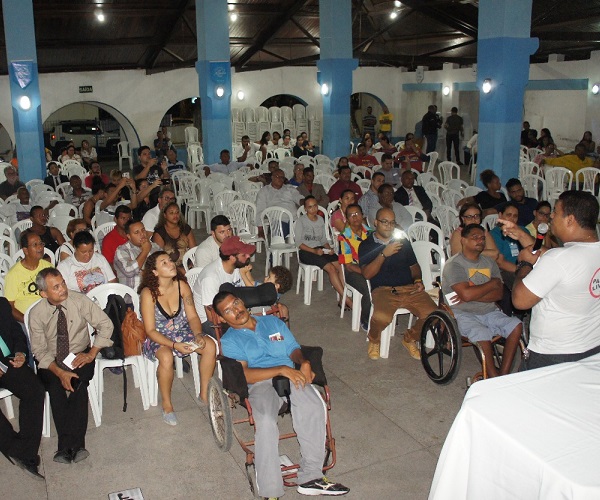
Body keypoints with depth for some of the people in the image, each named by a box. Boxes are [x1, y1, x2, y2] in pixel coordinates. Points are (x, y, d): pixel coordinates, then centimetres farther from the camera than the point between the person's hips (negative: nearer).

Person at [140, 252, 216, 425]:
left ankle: (204, 393, -1)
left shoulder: (182, 285, -8)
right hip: (157, 338, -4)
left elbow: (193, 317, -2)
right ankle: (167, 405, -13)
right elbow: (150, 330, -18)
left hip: (182, 332, 4)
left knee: (210, 345, -20)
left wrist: (198, 335, -21)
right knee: (166, 357, -36)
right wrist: (174, 345, -30)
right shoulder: (148, 294, -20)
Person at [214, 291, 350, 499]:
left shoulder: (273, 322, 26)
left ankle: (310, 477, -22)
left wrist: (304, 362, -2)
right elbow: (244, 375, -4)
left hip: (291, 377, 3)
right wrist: (281, 369, -14)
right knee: (266, 423, -35)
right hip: (260, 384, -3)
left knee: (314, 408, -30)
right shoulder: (229, 340, 12)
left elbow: (294, 349, 23)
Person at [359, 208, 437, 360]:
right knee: (381, 317, -36)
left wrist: (418, 280, 4)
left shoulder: (403, 241, 21)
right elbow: (367, 274, -6)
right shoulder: (366, 245, 8)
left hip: (409, 288, 4)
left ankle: (410, 339, 10)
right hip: (383, 290, -4)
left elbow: (414, 266, 26)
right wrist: (384, 254, -15)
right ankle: (374, 340, 3)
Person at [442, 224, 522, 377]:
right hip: (463, 314, -6)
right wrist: (492, 283, -6)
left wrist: (473, 295, -14)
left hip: (489, 312, 6)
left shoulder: (489, 262, 13)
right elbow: (466, 294, -21)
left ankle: (504, 374, -15)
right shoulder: (454, 264, -7)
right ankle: (494, 378, -18)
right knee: (482, 334, -33)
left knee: (516, 325, -17)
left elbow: (499, 294, 2)